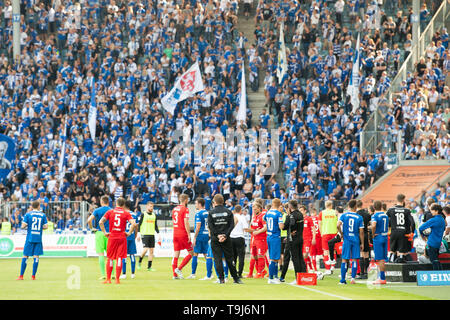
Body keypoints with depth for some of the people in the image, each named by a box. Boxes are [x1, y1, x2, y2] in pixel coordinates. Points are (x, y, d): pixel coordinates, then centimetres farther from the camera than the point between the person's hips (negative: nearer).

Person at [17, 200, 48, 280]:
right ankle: (33, 276, -1)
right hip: (38, 238, 1)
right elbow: (45, 226, 3)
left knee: (25, 256, 5)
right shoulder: (43, 215, 4)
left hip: (30, 238, -1)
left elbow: (23, 226, -7)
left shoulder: (28, 214, -1)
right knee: (36, 256, 2)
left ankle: (21, 276, 4)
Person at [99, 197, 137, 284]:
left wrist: (105, 232, -1)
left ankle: (108, 279, 10)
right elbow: (134, 224, -12)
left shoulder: (110, 212, 3)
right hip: (122, 237, -1)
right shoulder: (126, 213, 1)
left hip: (111, 237, 1)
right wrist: (129, 233, -2)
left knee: (110, 258, 10)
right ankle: (117, 279, 1)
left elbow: (101, 222, -7)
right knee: (119, 259, 3)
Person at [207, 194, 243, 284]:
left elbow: (210, 226, -9)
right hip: (226, 239, 2)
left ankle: (221, 278, -4)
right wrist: (225, 235, -9)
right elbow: (232, 225, -5)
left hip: (215, 239, -2)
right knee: (229, 258, 8)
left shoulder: (211, 212, -1)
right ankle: (235, 278, 10)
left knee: (217, 259, 2)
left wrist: (218, 235, -10)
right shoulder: (228, 212, 3)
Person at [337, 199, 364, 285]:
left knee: (344, 260, 4)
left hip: (346, 240, 0)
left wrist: (341, 234, 2)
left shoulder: (344, 215, -1)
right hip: (355, 240, 0)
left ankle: (342, 280, 4)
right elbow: (361, 232, -2)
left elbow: (338, 225, -15)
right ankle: (353, 278, 0)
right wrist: (362, 243, 5)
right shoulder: (359, 217, -1)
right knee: (354, 259, 7)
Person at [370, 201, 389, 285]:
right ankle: (382, 277, 15)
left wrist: (373, 234, -15)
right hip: (385, 237, 7)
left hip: (378, 238, -7)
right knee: (383, 259, 12)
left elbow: (373, 225, -28)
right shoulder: (385, 215, 11)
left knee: (380, 259, -4)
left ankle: (382, 278, -5)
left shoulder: (375, 215, -12)